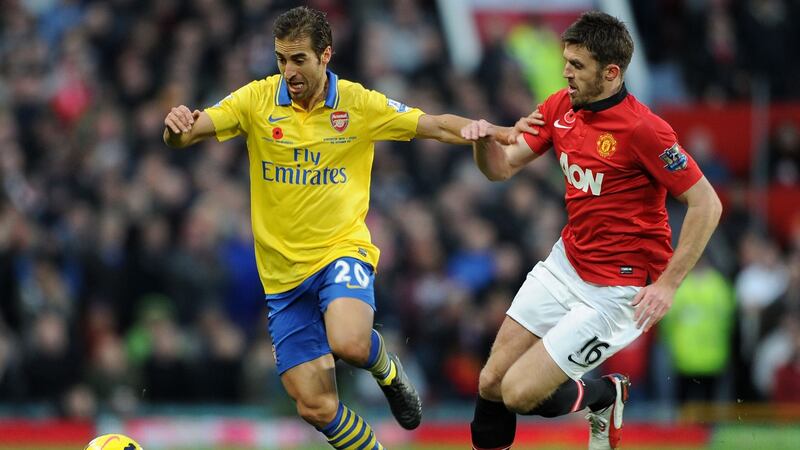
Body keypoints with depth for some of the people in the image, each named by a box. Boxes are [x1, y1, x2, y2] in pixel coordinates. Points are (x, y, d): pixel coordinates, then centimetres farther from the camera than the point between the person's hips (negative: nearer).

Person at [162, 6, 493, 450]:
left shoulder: (359, 104, -6)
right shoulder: (258, 100, -5)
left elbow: (437, 126, -4)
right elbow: (189, 132, -12)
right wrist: (176, 127, -35)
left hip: (342, 250, -2)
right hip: (282, 271, 2)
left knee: (349, 343, -33)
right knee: (315, 406, -3)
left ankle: (386, 369, 3)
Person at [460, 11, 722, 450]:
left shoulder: (642, 129, -22)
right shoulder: (561, 107, 0)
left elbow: (706, 204, -19)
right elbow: (502, 167, 3)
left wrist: (667, 284, -20)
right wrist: (485, 139, -20)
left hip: (618, 290, -7)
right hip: (566, 263, 7)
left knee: (520, 393, -10)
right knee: (492, 381, 3)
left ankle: (605, 396, 19)